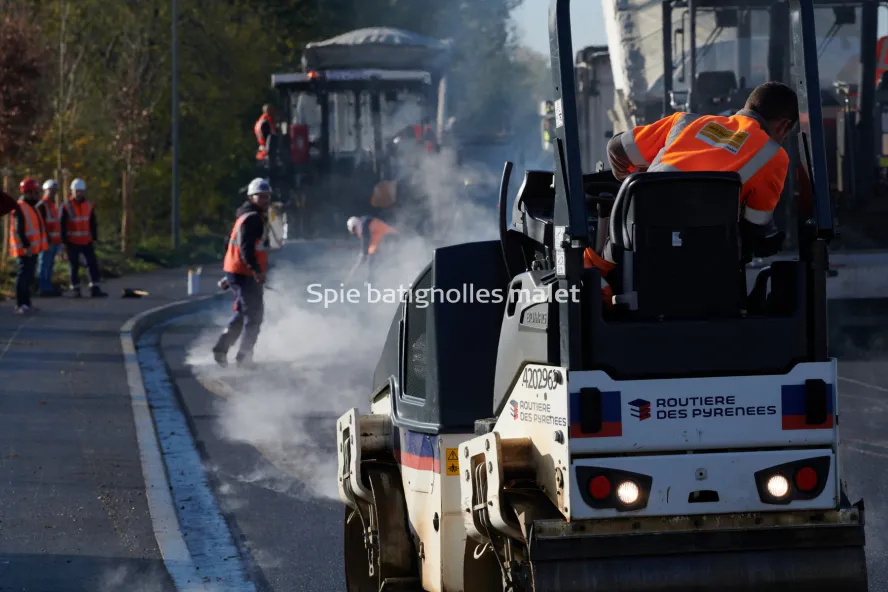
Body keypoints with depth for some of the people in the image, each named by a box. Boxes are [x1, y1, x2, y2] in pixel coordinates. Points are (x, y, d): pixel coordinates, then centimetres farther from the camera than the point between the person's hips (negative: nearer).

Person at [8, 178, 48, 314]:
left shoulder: (30, 207, 17)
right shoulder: (20, 208, -15)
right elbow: (19, 230, -22)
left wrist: (37, 246, 23)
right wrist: (26, 246, -26)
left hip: (32, 249, 10)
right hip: (25, 250, -10)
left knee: (28, 277, 13)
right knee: (24, 275, -11)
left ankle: (26, 303, 18)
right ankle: (20, 305, -13)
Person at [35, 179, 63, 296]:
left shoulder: (52, 205, 20)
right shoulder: (42, 206, -10)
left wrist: (59, 239, 23)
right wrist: (47, 240, -20)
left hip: (54, 241, 9)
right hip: (47, 241, -9)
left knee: (49, 265, 12)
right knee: (44, 265, -6)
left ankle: (48, 287, 16)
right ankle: (44, 289, -6)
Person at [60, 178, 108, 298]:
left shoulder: (89, 206, 5)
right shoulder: (66, 207, -7)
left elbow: (93, 224, 10)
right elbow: (62, 226, -6)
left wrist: (94, 239, 4)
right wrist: (64, 242, -9)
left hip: (86, 242, 3)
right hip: (73, 242, -3)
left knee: (93, 263, -2)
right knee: (74, 266, 2)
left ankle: (95, 289, -1)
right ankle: (75, 290, 10)